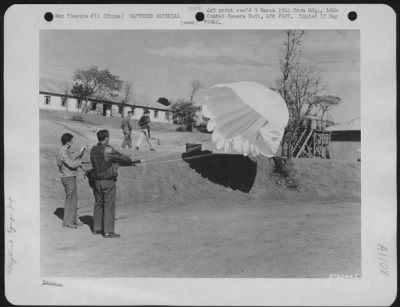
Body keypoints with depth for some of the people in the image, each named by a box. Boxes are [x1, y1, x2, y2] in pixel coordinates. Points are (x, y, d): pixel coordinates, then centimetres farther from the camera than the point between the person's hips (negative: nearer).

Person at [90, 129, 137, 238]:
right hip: (108, 181, -7)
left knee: (98, 204, 16)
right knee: (109, 206, -1)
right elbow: (121, 158, -8)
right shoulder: (108, 150, -17)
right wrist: (130, 161, 14)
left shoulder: (94, 150, 5)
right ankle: (108, 231, 1)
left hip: (97, 181, 7)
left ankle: (97, 228, 24)